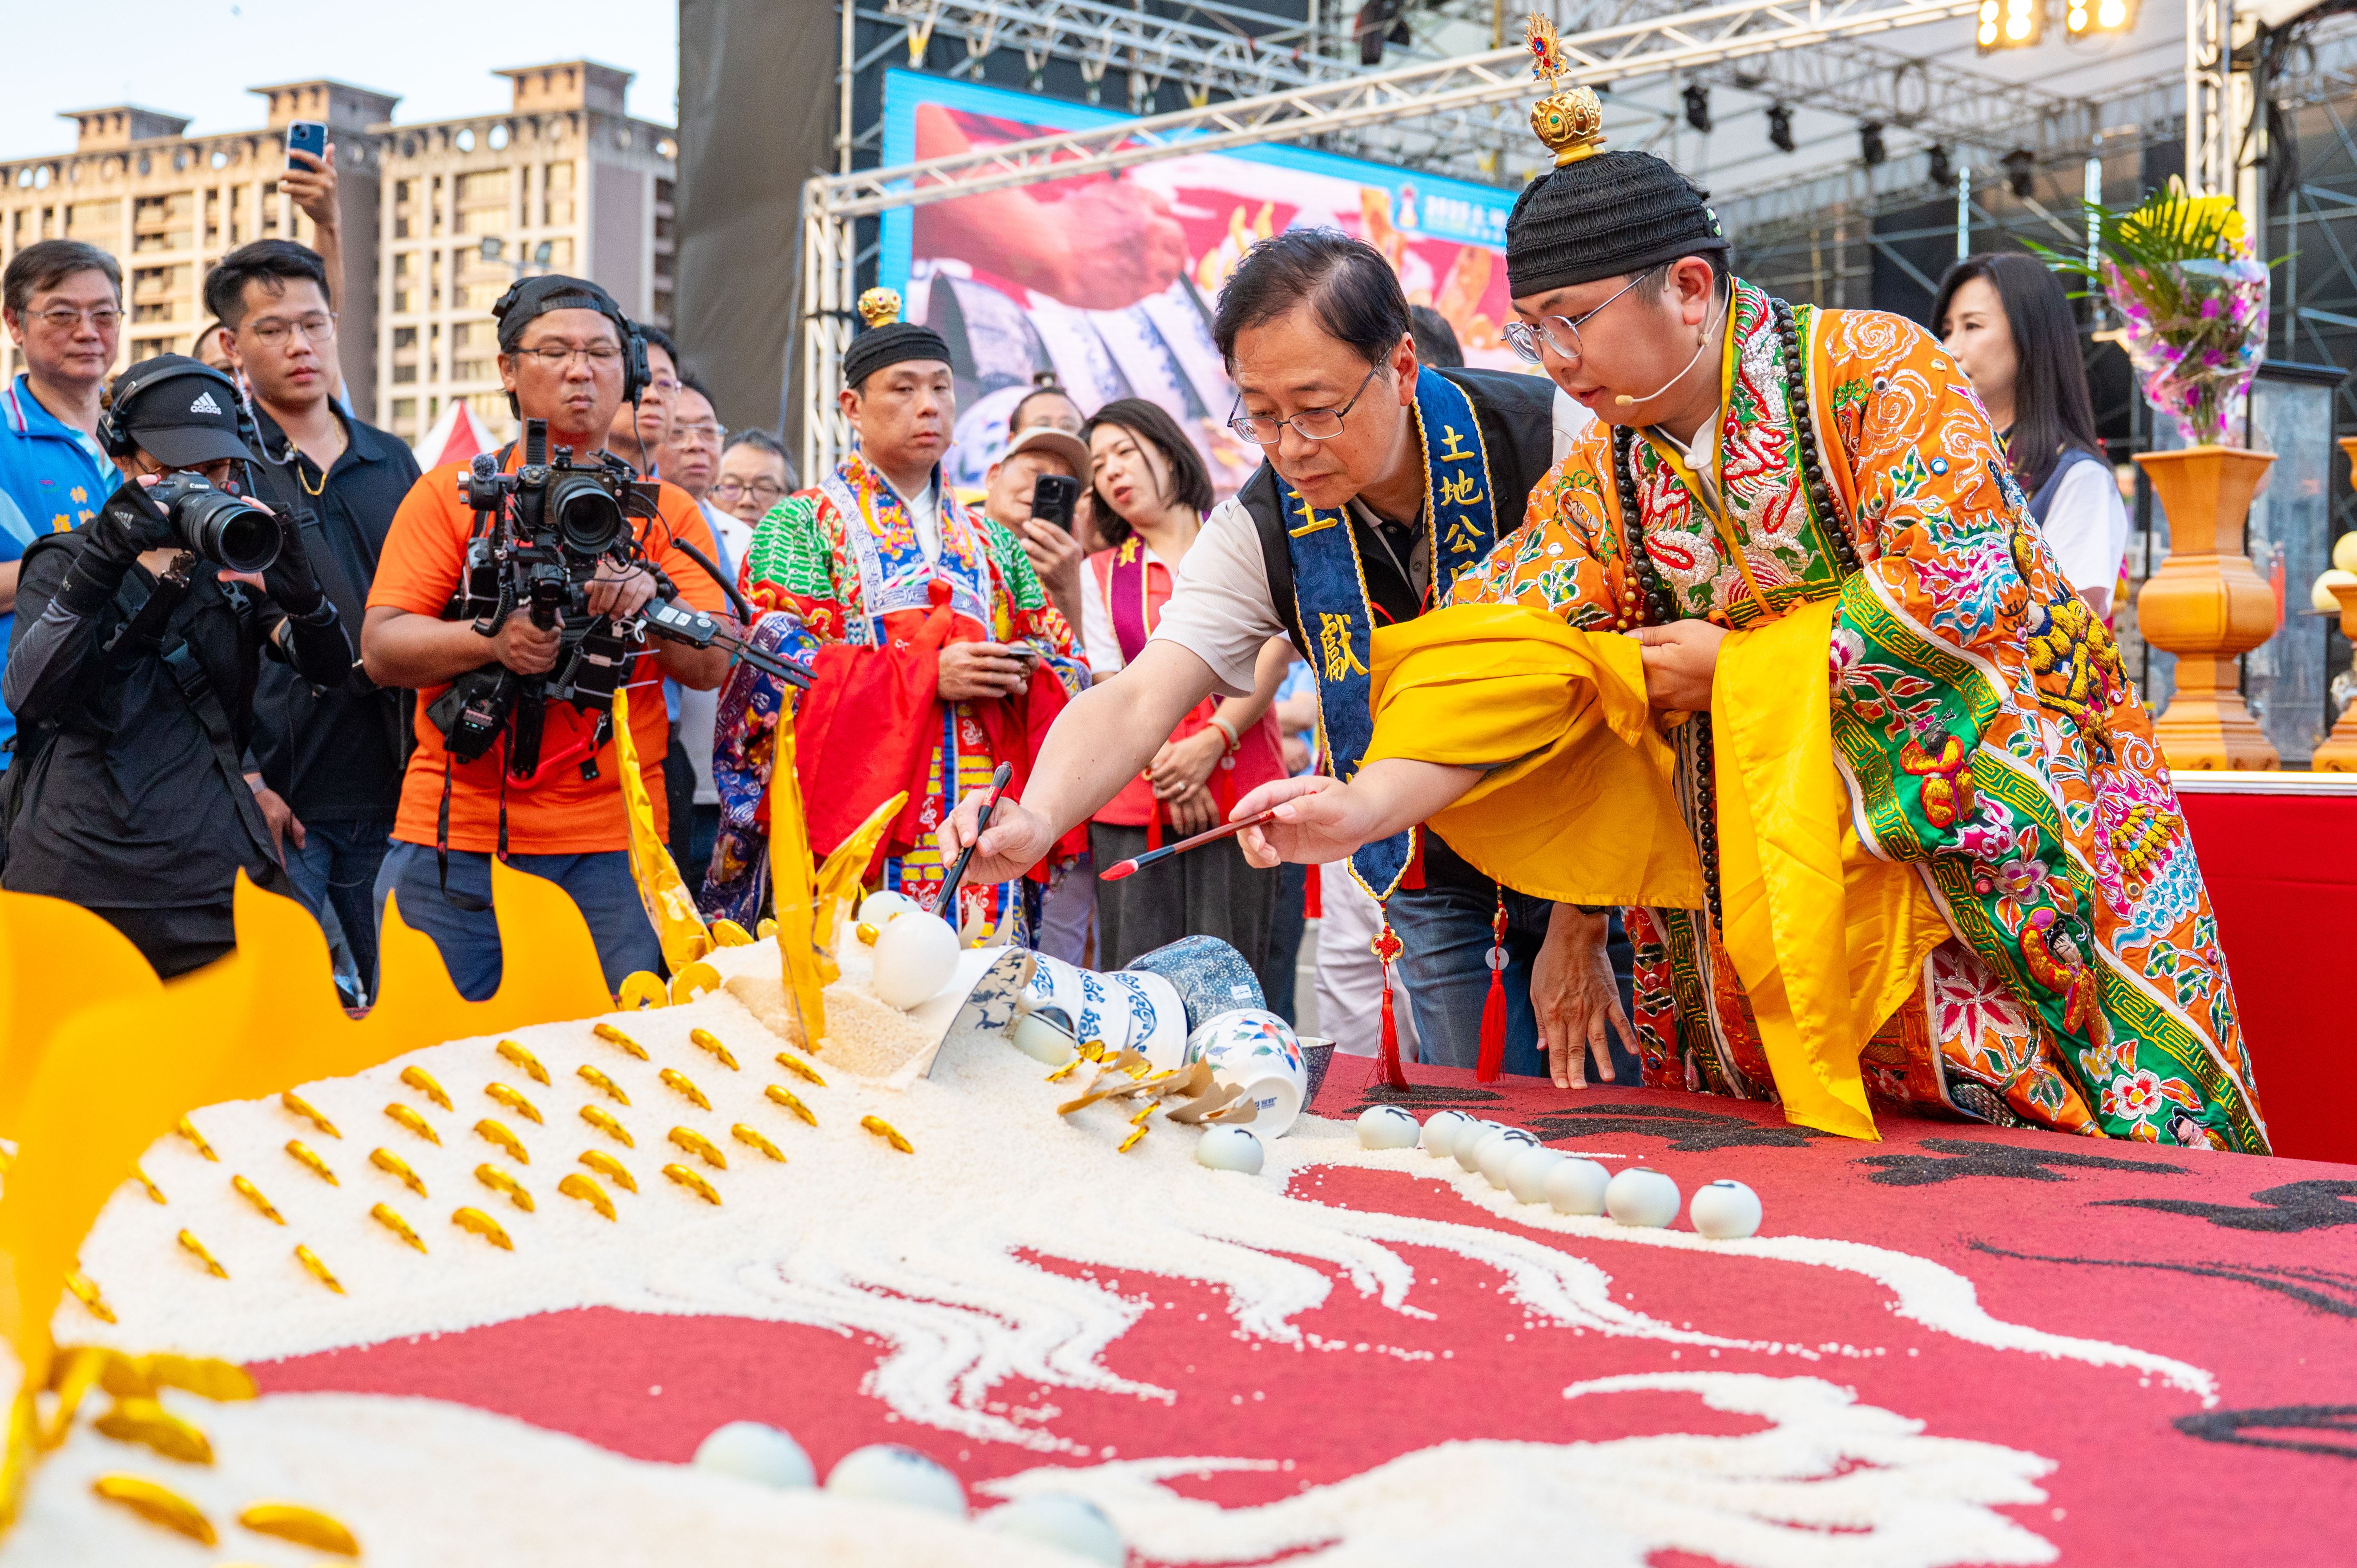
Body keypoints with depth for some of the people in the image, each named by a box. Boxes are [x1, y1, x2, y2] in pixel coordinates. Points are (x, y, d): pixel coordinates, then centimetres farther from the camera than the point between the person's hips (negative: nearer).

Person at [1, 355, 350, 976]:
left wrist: (295, 581, -21)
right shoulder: (62, 563, 7)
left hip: (216, 877, 1)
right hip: (76, 873, -1)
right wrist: (101, 564, -22)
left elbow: (330, 666, -1)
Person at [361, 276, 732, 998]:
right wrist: (493, 638, -20)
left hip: (611, 851, 1)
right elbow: (381, 649, -2)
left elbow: (712, 666, 0)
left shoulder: (665, 512, 11)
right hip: (455, 838, -1)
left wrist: (651, 603, -20)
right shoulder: (450, 492, 7)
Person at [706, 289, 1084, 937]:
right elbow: (775, 668, -7)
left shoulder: (993, 543, 21)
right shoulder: (802, 523, 7)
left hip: (979, 832, 4)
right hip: (851, 820, -4)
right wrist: (929, 673, -14)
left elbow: (1070, 668, 18)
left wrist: (1026, 675, -6)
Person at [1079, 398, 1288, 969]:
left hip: (1240, 795, -1)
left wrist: (1211, 743, -13)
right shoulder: (1101, 574, 16)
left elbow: (1271, 661, 1)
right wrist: (1165, 769, -9)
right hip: (1135, 803, 2)